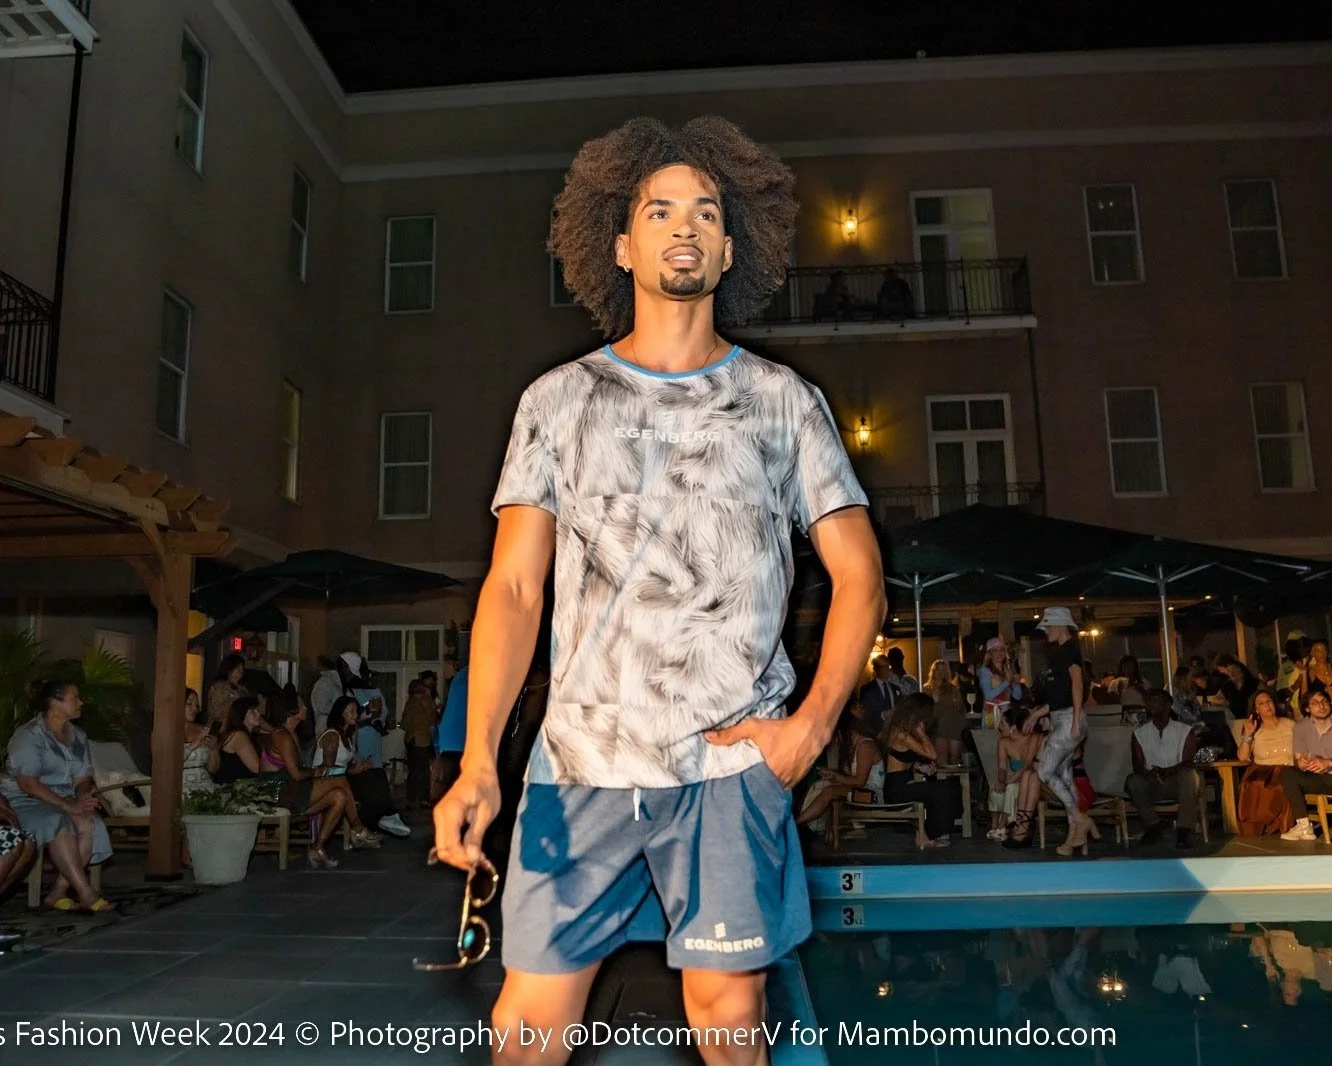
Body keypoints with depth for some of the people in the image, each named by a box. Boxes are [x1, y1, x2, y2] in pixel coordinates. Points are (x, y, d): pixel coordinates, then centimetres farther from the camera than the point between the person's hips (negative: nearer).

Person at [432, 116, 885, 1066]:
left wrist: (813, 722, -6)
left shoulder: (785, 402, 7)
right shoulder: (559, 400, 8)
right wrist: (479, 759, -8)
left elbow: (860, 578, 7)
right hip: (579, 759, 1)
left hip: (731, 768, 0)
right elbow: (513, 587, 3)